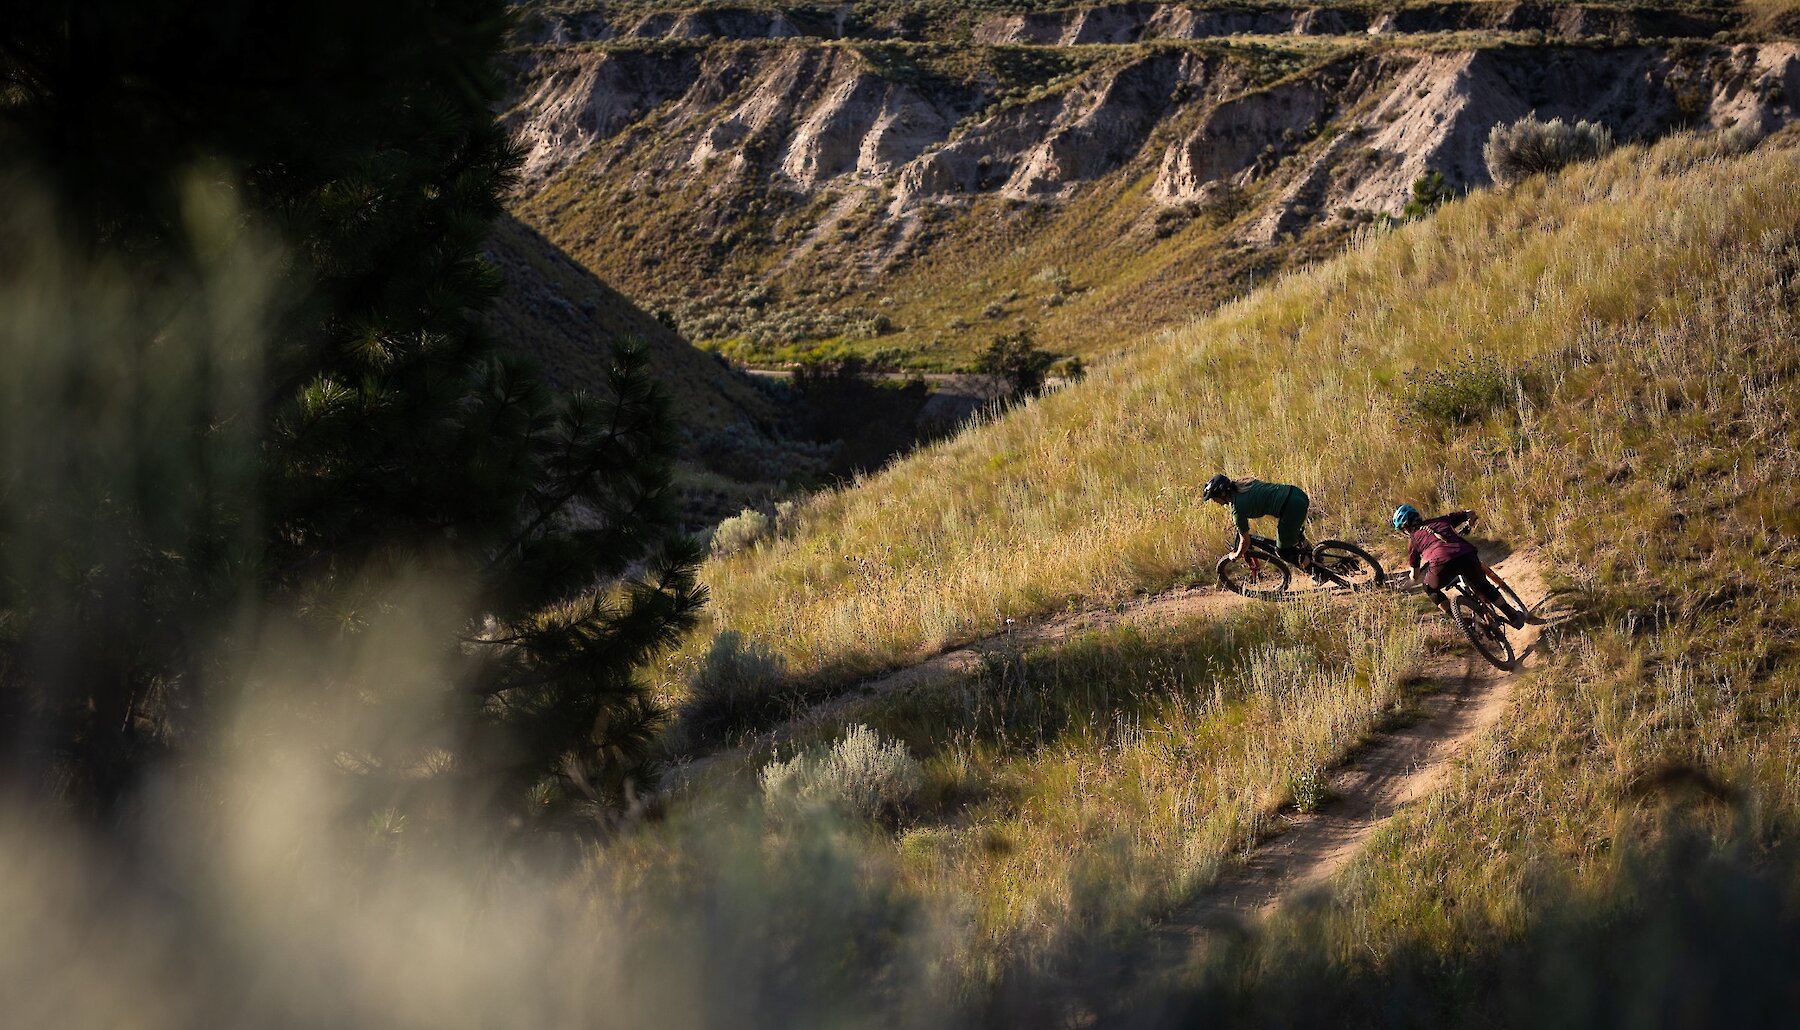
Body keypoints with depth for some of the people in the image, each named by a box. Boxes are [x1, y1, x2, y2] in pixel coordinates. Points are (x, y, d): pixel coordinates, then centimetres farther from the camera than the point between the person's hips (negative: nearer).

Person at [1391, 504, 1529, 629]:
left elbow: (1415, 576, 30)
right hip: (1467, 556, 3)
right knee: (1482, 586, 31)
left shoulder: (1413, 538, 25)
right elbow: (1471, 515, 36)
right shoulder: (1441, 520, 30)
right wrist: (1466, 528, 58)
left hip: (1442, 564, -3)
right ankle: (1514, 617, 35)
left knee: (1431, 589, 29)